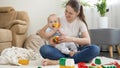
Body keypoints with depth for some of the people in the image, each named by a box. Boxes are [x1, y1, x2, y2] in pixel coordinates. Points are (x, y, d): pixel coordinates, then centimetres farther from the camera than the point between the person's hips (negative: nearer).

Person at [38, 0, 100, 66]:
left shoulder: (80, 23, 1)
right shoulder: (59, 20, 0)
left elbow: (88, 40, -12)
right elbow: (41, 32, -2)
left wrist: (71, 39, -27)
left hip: (75, 50, 1)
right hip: (61, 51, 0)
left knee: (95, 49, -28)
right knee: (44, 49, -31)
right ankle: (80, 59, -30)